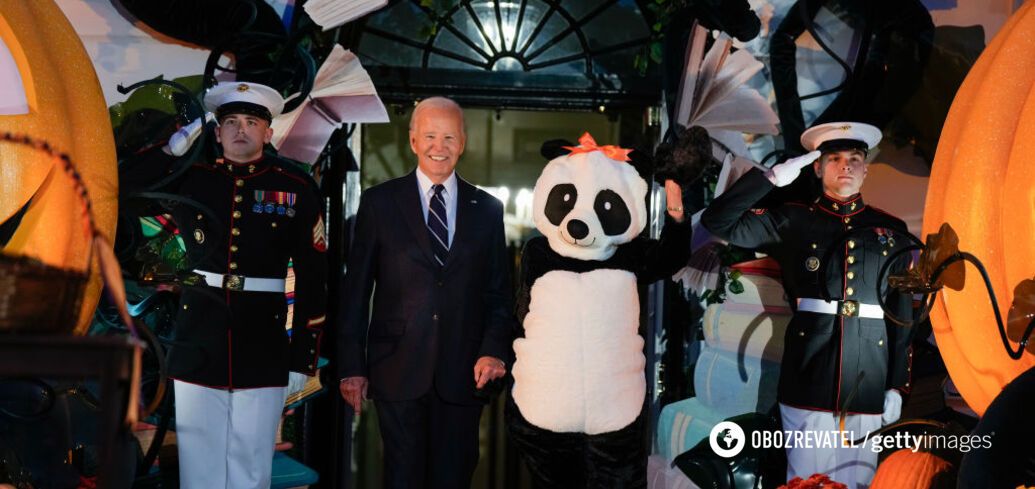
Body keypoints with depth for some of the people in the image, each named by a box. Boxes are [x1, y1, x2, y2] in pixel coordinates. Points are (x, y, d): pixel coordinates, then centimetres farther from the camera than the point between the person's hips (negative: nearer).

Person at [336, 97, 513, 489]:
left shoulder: (488, 209, 8)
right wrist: (351, 366, -2)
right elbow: (356, 291, 2)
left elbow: (499, 291, 9)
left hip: (464, 373, 2)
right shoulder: (379, 202, 2)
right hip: (397, 371, -1)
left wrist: (495, 349, -7)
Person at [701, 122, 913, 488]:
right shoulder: (792, 221, 6)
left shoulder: (891, 231, 10)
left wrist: (898, 386, 4)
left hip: (868, 389, 2)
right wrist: (771, 178, -8)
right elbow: (717, 221, -3)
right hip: (808, 384, -2)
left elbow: (904, 315, 9)